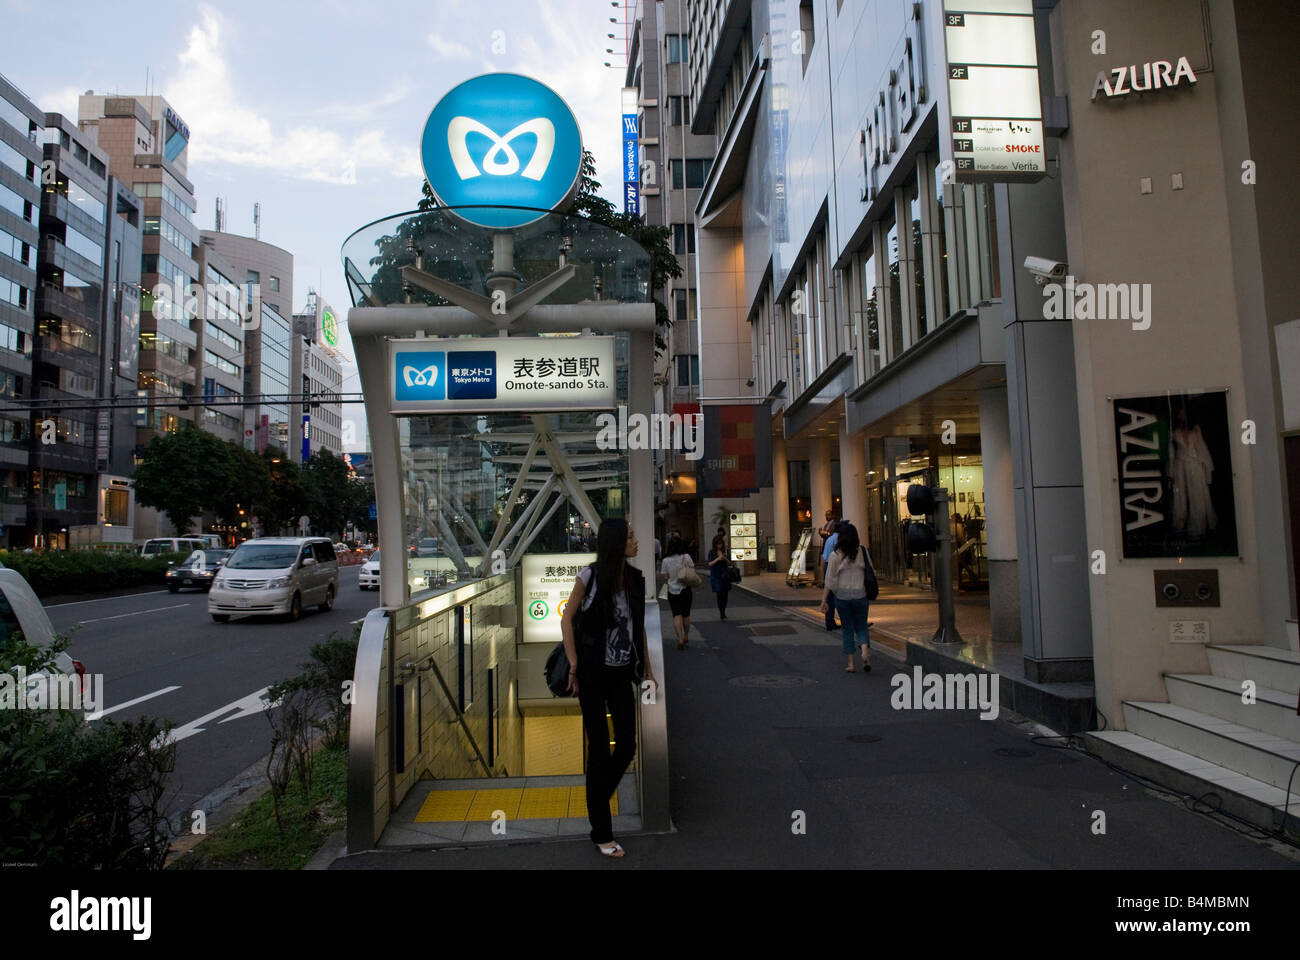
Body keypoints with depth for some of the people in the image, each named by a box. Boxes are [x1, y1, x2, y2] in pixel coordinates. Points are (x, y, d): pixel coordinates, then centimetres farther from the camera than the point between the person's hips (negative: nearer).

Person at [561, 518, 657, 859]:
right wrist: (574, 665, -9)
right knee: (600, 750, 4)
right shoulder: (590, 576, -12)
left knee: (627, 746, 5)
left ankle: (596, 801, 34)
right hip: (593, 674, -5)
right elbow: (567, 619, -5)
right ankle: (601, 833, 20)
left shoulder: (635, 579, 3)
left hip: (622, 674, 5)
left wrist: (647, 668, 12)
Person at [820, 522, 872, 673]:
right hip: (860, 594, 1)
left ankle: (850, 664, 11)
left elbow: (830, 580, -6)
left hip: (842, 596, -1)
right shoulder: (862, 552, -2)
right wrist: (870, 595, 14)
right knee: (861, 627, 14)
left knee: (848, 629, 10)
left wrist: (824, 600, 0)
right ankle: (865, 651, -13)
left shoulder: (835, 555, -6)